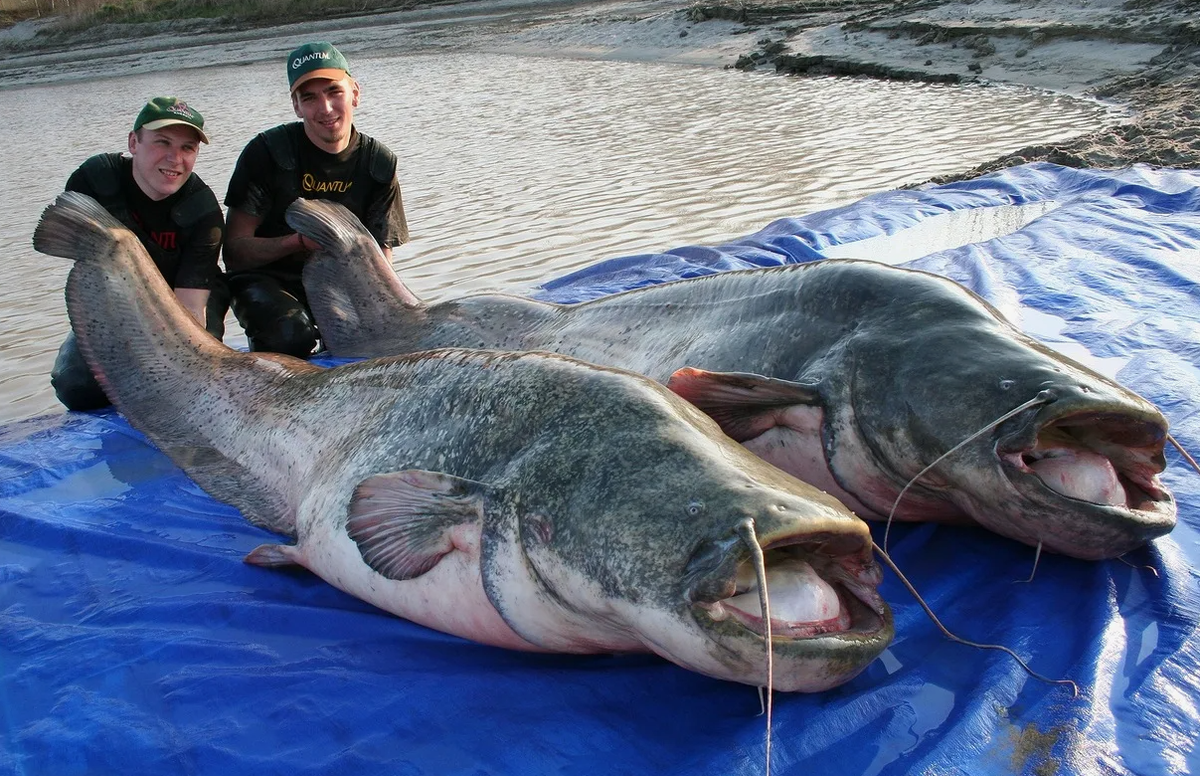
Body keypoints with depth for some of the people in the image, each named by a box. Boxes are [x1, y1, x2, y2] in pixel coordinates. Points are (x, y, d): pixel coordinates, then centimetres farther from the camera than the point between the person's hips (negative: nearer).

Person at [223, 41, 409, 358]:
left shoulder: (379, 163, -2)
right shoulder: (267, 152, -12)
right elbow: (234, 251, -13)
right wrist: (301, 241, -27)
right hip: (268, 281, -3)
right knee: (291, 334, -33)